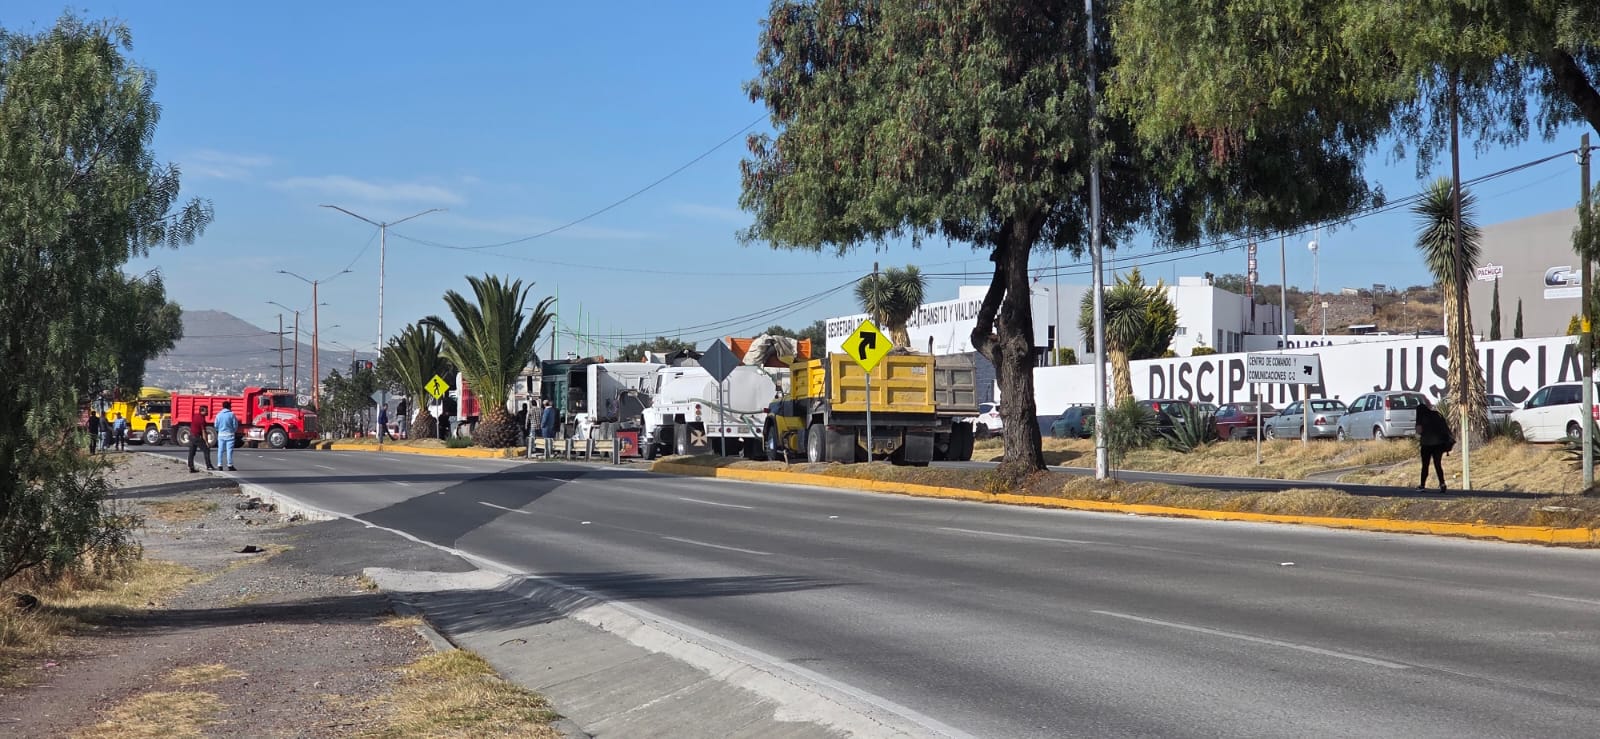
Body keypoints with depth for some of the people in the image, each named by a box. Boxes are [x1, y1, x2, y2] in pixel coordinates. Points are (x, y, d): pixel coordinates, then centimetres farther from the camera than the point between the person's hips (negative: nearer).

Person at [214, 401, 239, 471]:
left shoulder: (219, 414, 1)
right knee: (229, 450, -2)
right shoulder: (231, 414, -8)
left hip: (221, 434, 3)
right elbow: (235, 425, -5)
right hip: (229, 434, -3)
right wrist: (234, 431, 15)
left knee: (220, 450, 9)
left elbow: (216, 425, 4)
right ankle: (229, 466, -3)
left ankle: (220, 465, 9)